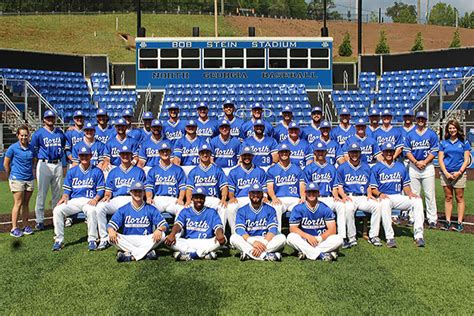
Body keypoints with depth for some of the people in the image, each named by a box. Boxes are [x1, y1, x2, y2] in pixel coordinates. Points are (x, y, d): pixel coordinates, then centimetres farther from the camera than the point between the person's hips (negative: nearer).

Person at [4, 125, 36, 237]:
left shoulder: (31, 147, 3)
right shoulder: (13, 148, -9)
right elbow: (6, 164, 0)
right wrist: (11, 176, 8)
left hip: (30, 179, 4)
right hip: (17, 179, -4)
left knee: (26, 203, 10)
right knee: (18, 203, -3)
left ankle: (25, 226, 18)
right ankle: (14, 228, 4)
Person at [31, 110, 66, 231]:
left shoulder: (60, 133, 12)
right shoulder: (38, 133, -1)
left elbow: (64, 147, 22)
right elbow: (33, 151, -1)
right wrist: (34, 168, -4)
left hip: (58, 165, 4)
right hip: (44, 165, -4)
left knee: (57, 193, 11)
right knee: (42, 193, -4)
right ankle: (39, 220, 1)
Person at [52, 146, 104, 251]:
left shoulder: (97, 171, 8)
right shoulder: (72, 171, 16)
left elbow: (101, 190, 4)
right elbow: (67, 189, 14)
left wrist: (95, 199, -15)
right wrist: (64, 197, -8)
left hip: (89, 201, -3)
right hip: (73, 201, 3)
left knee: (91, 210, -37)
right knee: (57, 210, -22)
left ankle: (92, 240, -26)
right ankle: (59, 239, -12)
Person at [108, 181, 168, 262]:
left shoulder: (151, 209, 6)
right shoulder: (123, 209, 9)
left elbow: (164, 224, -3)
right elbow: (111, 224, 0)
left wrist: (159, 229, -28)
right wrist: (111, 230, -25)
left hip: (146, 241, -1)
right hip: (127, 241, 1)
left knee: (161, 235, -27)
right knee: (111, 236, -25)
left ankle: (130, 255, -31)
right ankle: (147, 252, -29)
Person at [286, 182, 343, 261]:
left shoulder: (325, 208, 0)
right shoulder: (298, 209, -2)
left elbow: (332, 230, -6)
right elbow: (293, 228, -8)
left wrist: (319, 238, -20)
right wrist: (308, 236, -21)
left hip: (322, 240, 1)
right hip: (304, 241, -1)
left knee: (338, 239, -25)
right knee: (291, 237, -29)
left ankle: (305, 252, -27)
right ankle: (321, 254, -33)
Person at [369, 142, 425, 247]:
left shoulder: (401, 166, 19)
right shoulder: (376, 168, 7)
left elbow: (406, 185, 18)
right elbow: (373, 188, 1)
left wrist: (410, 193, -3)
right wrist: (380, 194, -19)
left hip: (398, 197, 4)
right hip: (384, 197, -4)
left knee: (417, 200, -22)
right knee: (385, 202, -39)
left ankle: (418, 235, -23)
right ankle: (390, 237, -36)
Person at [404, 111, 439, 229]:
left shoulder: (432, 134, 3)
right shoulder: (410, 134, 8)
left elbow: (434, 151, -2)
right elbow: (406, 150, 3)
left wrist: (424, 162, -12)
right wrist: (416, 162, -9)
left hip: (428, 165, -2)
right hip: (413, 166, 2)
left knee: (429, 194, -3)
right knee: (414, 194, 6)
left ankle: (432, 219, 2)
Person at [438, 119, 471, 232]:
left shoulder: (464, 142, 4)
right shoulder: (443, 143, 9)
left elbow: (466, 160, 1)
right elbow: (440, 159, 4)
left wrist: (459, 172, -11)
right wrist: (446, 173, -8)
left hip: (459, 173, -2)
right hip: (446, 173, 2)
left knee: (459, 198, 1)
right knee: (448, 198, 6)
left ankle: (460, 223, 5)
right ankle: (448, 222, 11)